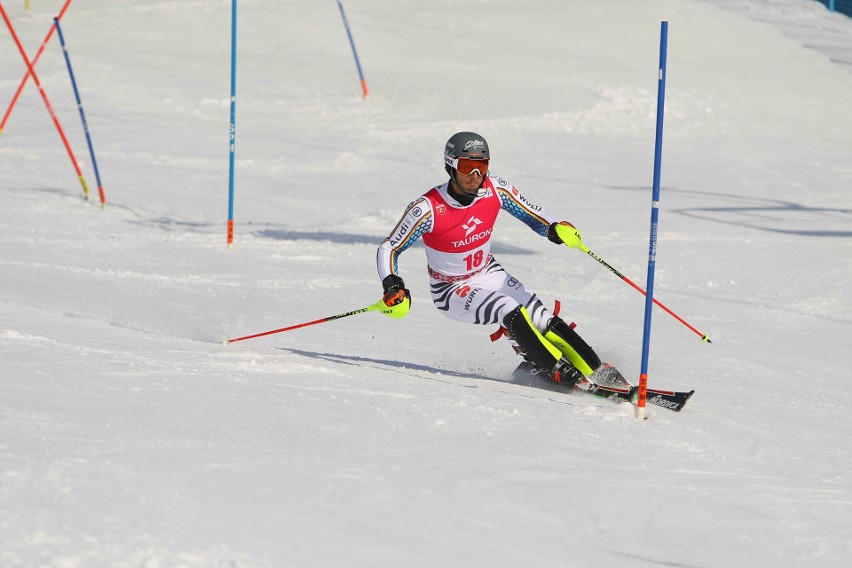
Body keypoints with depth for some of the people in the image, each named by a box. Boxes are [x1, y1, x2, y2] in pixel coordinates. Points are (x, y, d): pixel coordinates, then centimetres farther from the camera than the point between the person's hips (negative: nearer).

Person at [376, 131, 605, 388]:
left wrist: (556, 228, -22)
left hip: (489, 273, 4)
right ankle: (557, 370, -17)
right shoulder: (428, 208, -25)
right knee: (511, 311, -29)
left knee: (544, 322, -16)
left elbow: (533, 215, 0)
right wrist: (392, 287, -32)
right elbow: (389, 249, -16)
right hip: (452, 290, -4)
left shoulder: (496, 190, -14)